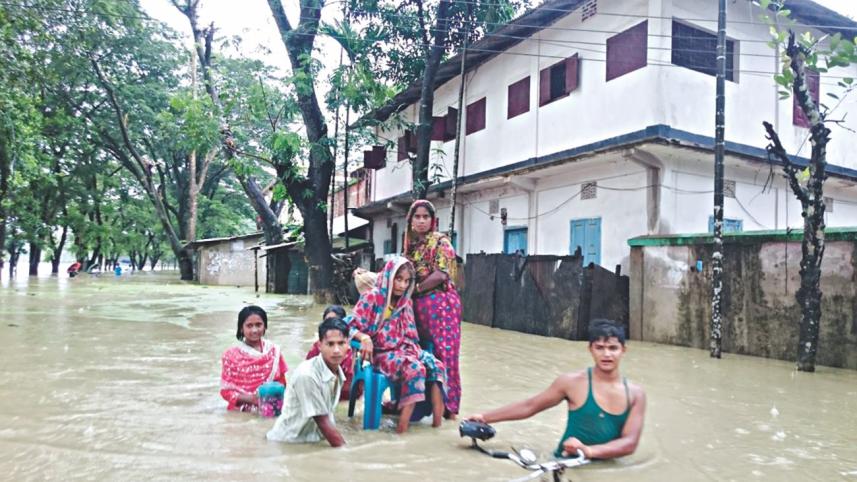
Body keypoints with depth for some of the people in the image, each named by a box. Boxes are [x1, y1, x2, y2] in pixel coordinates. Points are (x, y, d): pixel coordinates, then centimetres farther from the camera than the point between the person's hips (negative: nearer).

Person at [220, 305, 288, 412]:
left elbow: (281, 382, 10)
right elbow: (226, 390, -3)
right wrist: (250, 398, -17)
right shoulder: (231, 355, -3)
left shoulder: (274, 351, 4)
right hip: (241, 411, -2)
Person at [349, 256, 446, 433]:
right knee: (415, 368, -34)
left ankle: (437, 416, -28)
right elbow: (353, 327, -10)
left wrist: (414, 350, -2)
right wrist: (365, 338, -30)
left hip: (404, 350, 6)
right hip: (382, 353, -6)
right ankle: (404, 420, -31)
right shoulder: (371, 297, -5)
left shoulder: (406, 302, 14)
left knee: (436, 365, -22)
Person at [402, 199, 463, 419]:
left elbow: (441, 275, -15)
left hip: (440, 303, -6)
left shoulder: (440, 241, -5)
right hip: (418, 304, 7)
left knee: (442, 353, -6)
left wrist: (415, 289, -8)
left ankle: (447, 404, 2)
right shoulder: (411, 243, 15)